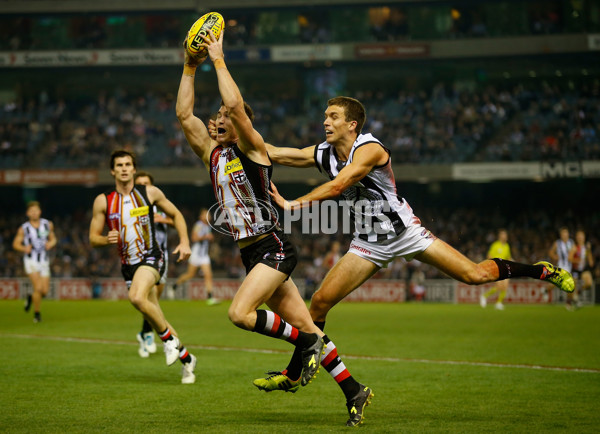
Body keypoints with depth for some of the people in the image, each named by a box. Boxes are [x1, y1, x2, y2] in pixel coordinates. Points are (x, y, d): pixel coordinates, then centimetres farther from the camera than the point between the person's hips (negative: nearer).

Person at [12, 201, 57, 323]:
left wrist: (51, 243, -8)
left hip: (44, 261, 3)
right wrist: (24, 248, -18)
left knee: (44, 291, 0)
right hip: (31, 261, -3)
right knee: (38, 288, -17)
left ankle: (31, 298, 33)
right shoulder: (24, 228, -5)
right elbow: (16, 243, 3)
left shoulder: (48, 225, 2)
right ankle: (37, 313, -1)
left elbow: (53, 238, 15)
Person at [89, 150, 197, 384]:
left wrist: (184, 241, -1)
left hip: (151, 257, -3)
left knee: (137, 297, -33)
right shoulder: (103, 201, 2)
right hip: (128, 265, 4)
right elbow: (93, 238, 5)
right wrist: (107, 239, -17)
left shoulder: (150, 193, 1)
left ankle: (170, 339, -12)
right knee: (156, 320, 6)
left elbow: (176, 215, 13)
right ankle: (186, 358, 25)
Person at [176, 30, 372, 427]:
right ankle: (353, 391, 7)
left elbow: (235, 104, -19)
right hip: (252, 255, 7)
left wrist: (219, 61, -12)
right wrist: (190, 69, 7)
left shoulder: (252, 148, -4)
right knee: (305, 327, 3)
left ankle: (308, 343, -4)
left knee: (240, 313, -22)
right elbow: (184, 115, 11)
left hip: (273, 247, -7)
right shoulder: (213, 153, 15)